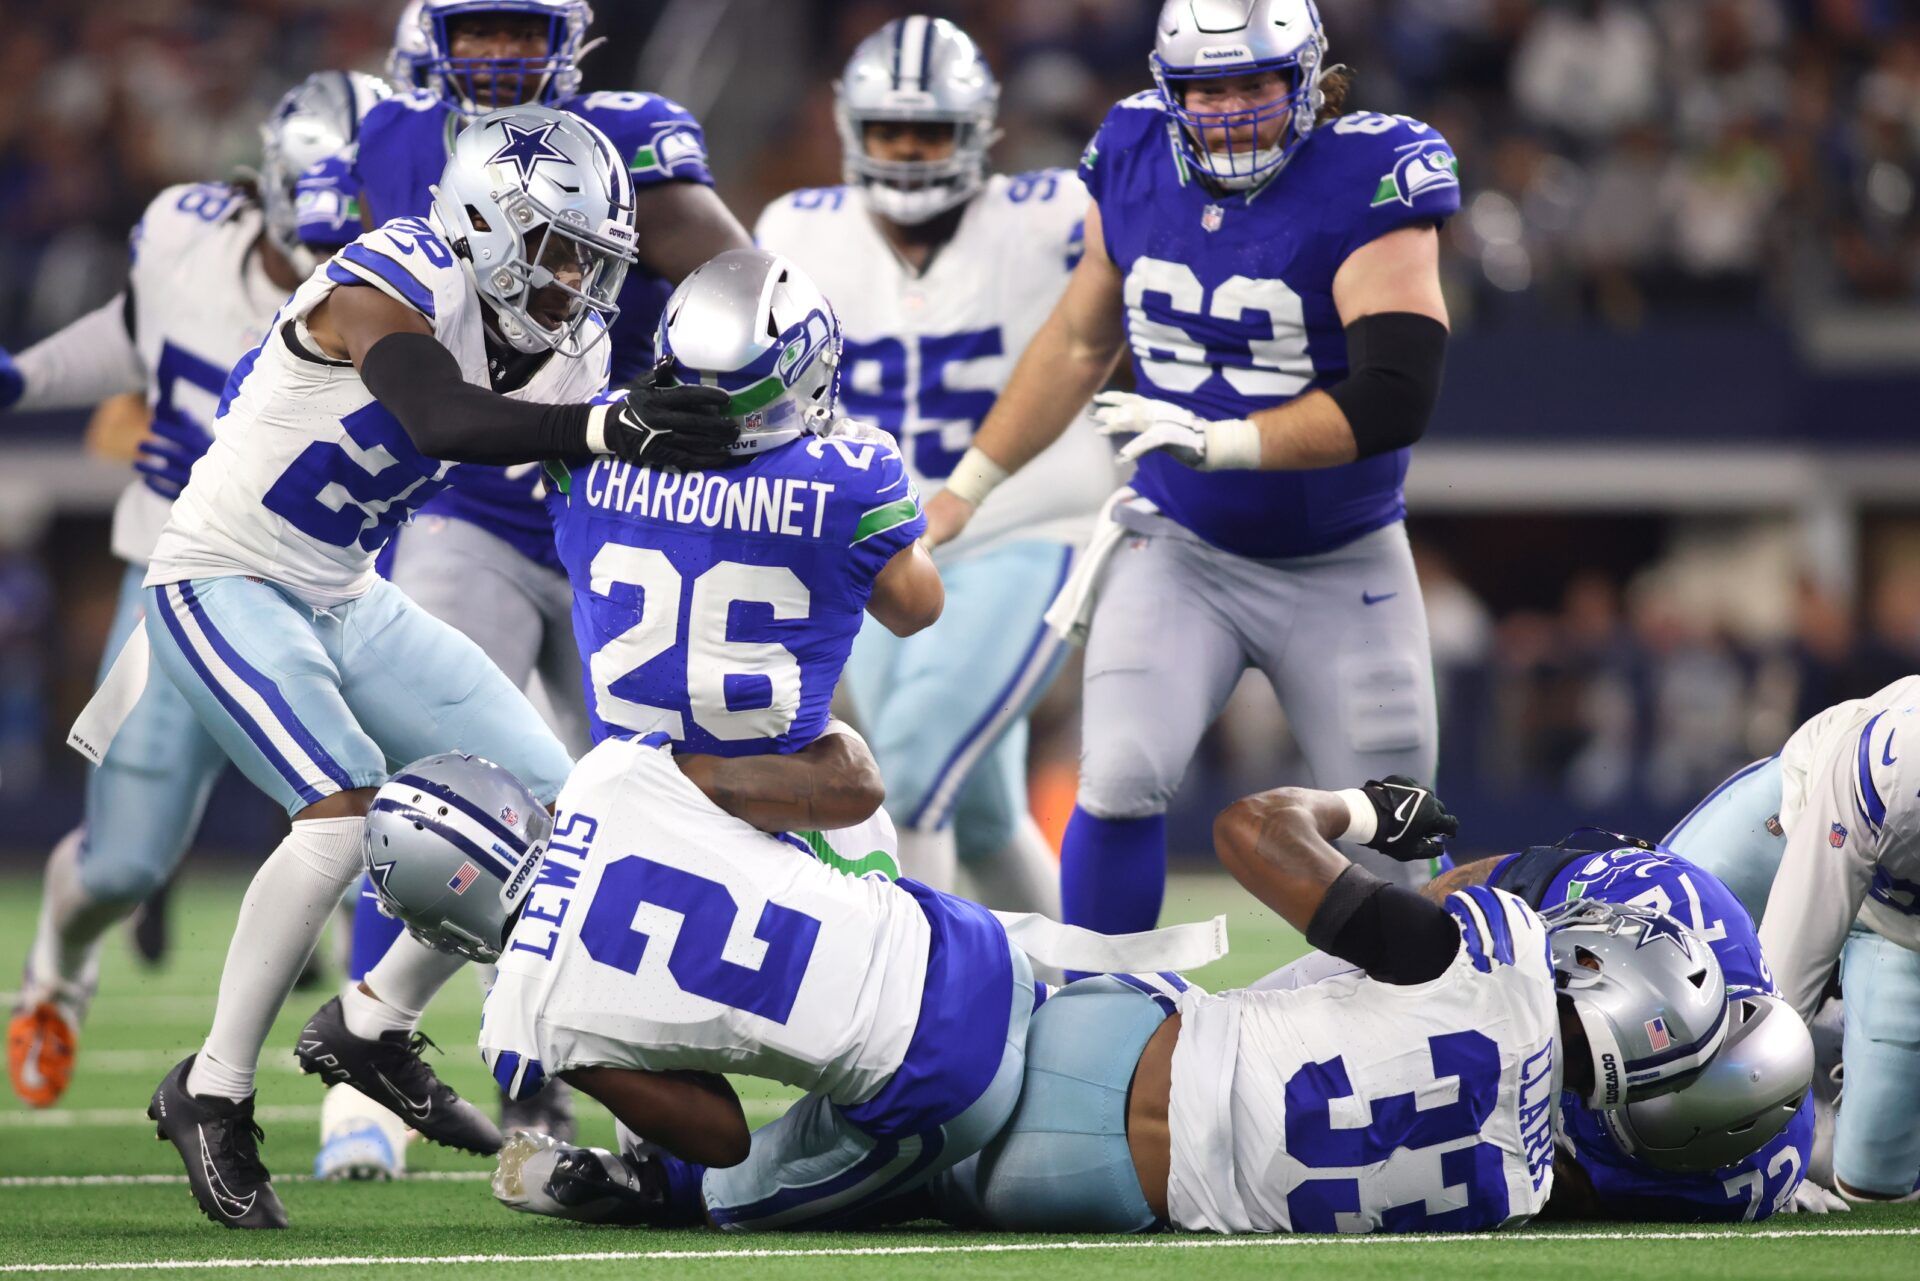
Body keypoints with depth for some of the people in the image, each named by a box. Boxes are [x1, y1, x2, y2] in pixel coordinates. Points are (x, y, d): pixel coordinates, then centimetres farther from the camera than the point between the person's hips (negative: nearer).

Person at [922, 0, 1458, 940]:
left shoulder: (1369, 186, -19)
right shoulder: (1135, 163, -4)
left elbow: (1394, 400, -27)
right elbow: (1080, 342, 12)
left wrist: (1221, 441, -36)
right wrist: (965, 488, 16)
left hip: (1340, 567, -2)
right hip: (1178, 547, 2)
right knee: (1120, 783, -16)